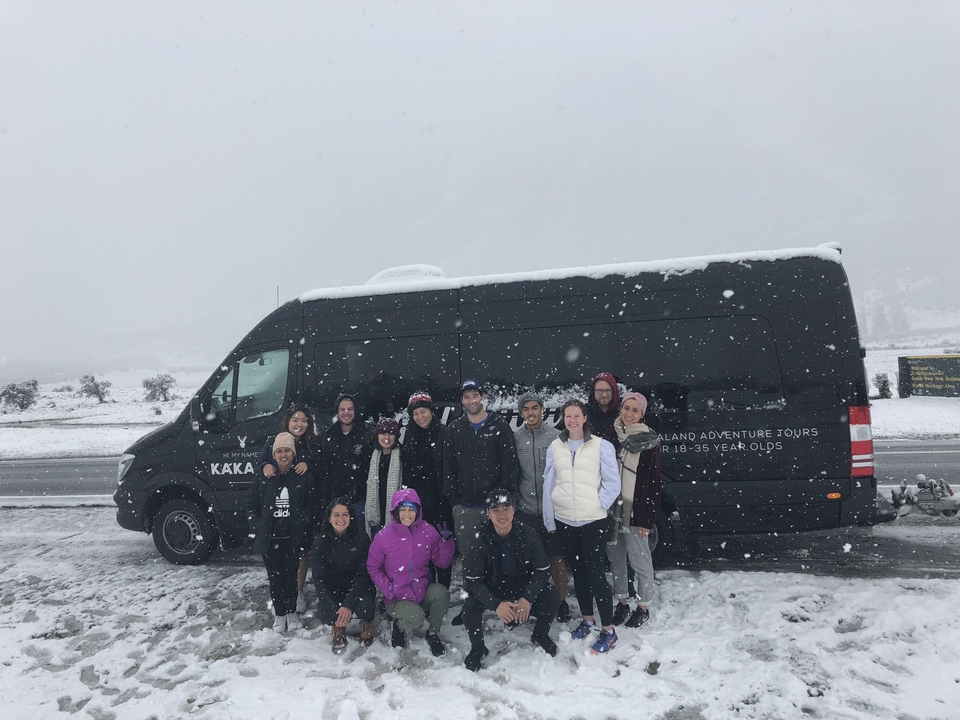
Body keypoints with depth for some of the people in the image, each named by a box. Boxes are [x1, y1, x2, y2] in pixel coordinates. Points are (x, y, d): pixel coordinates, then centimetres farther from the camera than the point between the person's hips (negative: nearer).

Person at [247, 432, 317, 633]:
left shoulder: (304, 477, -3)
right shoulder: (262, 477, -2)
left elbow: (310, 506, 0)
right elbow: (251, 505, 4)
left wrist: (303, 530, -6)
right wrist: (257, 530, -3)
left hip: (293, 539, -1)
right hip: (270, 539, 1)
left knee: (291, 576, 8)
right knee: (275, 577, 9)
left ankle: (292, 612, 27)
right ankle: (279, 614, 27)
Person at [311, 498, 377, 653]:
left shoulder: (361, 538, -14)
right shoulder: (321, 541, -10)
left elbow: (363, 575, -14)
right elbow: (319, 578, -11)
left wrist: (348, 604, -26)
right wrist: (334, 607, -24)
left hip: (358, 588, -1)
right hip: (332, 590, 1)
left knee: (363, 606, -33)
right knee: (324, 614, -29)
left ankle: (367, 624, 7)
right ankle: (338, 628, 10)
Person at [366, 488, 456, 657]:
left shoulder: (428, 531, -6)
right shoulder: (383, 537, -11)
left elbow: (442, 562, -1)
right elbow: (373, 567, 0)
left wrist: (447, 542, -17)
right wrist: (388, 590, -11)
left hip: (423, 590, 3)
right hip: (397, 598, -2)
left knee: (441, 592, -29)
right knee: (416, 616, -31)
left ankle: (433, 633, -2)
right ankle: (400, 626, 7)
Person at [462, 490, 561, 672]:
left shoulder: (528, 534, -18)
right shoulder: (481, 540, -21)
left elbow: (542, 570, -12)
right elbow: (472, 580, -21)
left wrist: (527, 598, -25)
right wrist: (496, 604, -32)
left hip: (523, 584, 2)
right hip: (492, 589, -1)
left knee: (552, 598, -23)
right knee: (470, 605, -30)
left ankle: (540, 635, 11)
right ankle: (477, 649, 0)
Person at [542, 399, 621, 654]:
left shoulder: (601, 446, -7)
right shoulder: (555, 447, 3)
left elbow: (613, 483, -4)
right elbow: (548, 485, 4)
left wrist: (597, 505, -12)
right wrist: (549, 521, 3)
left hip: (592, 521, -4)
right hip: (564, 521, 4)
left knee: (595, 573, -5)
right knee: (577, 571, 16)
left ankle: (609, 630, 8)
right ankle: (587, 619, 32)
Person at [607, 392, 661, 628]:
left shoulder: (648, 441, -8)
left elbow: (653, 483, -8)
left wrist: (647, 518, -10)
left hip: (635, 510, -4)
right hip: (611, 508, 4)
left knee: (639, 560, 5)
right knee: (616, 557, 14)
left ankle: (643, 607, 21)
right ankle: (622, 602, 29)